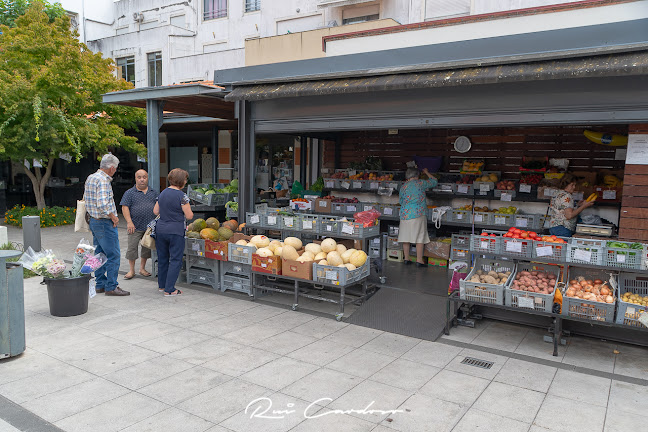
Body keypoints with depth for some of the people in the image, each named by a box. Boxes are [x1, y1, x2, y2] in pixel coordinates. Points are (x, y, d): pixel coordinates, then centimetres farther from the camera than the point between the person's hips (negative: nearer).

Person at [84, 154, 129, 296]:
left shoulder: (90, 178, 12)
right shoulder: (103, 181, -19)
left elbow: (85, 198, 21)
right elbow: (102, 204, -30)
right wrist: (113, 217, -16)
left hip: (93, 220, 10)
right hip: (105, 223, -10)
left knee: (99, 254, 15)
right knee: (113, 255, -4)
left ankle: (100, 284, 22)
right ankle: (111, 287, -1)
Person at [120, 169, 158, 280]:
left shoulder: (153, 192, 13)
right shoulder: (130, 193, 1)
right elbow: (125, 208, -6)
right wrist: (129, 222, -15)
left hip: (150, 226, 3)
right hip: (135, 227, -3)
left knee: (147, 247, 8)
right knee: (132, 247, -1)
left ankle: (142, 268, 22)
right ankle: (132, 270, 11)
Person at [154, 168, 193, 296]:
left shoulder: (163, 193, 7)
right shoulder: (181, 196, -14)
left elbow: (155, 211, 14)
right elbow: (189, 216, -12)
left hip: (160, 229, 7)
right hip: (176, 231, -7)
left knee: (162, 258, 18)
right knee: (175, 260, 1)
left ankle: (162, 285, 31)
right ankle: (169, 289, 1)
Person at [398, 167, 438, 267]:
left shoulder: (403, 186, 10)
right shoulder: (420, 183, 0)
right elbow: (434, 182, 14)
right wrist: (426, 172, 27)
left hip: (405, 213, 4)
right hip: (418, 213, -4)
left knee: (406, 237, 8)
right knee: (419, 237, -1)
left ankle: (406, 259, 13)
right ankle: (419, 260, -2)